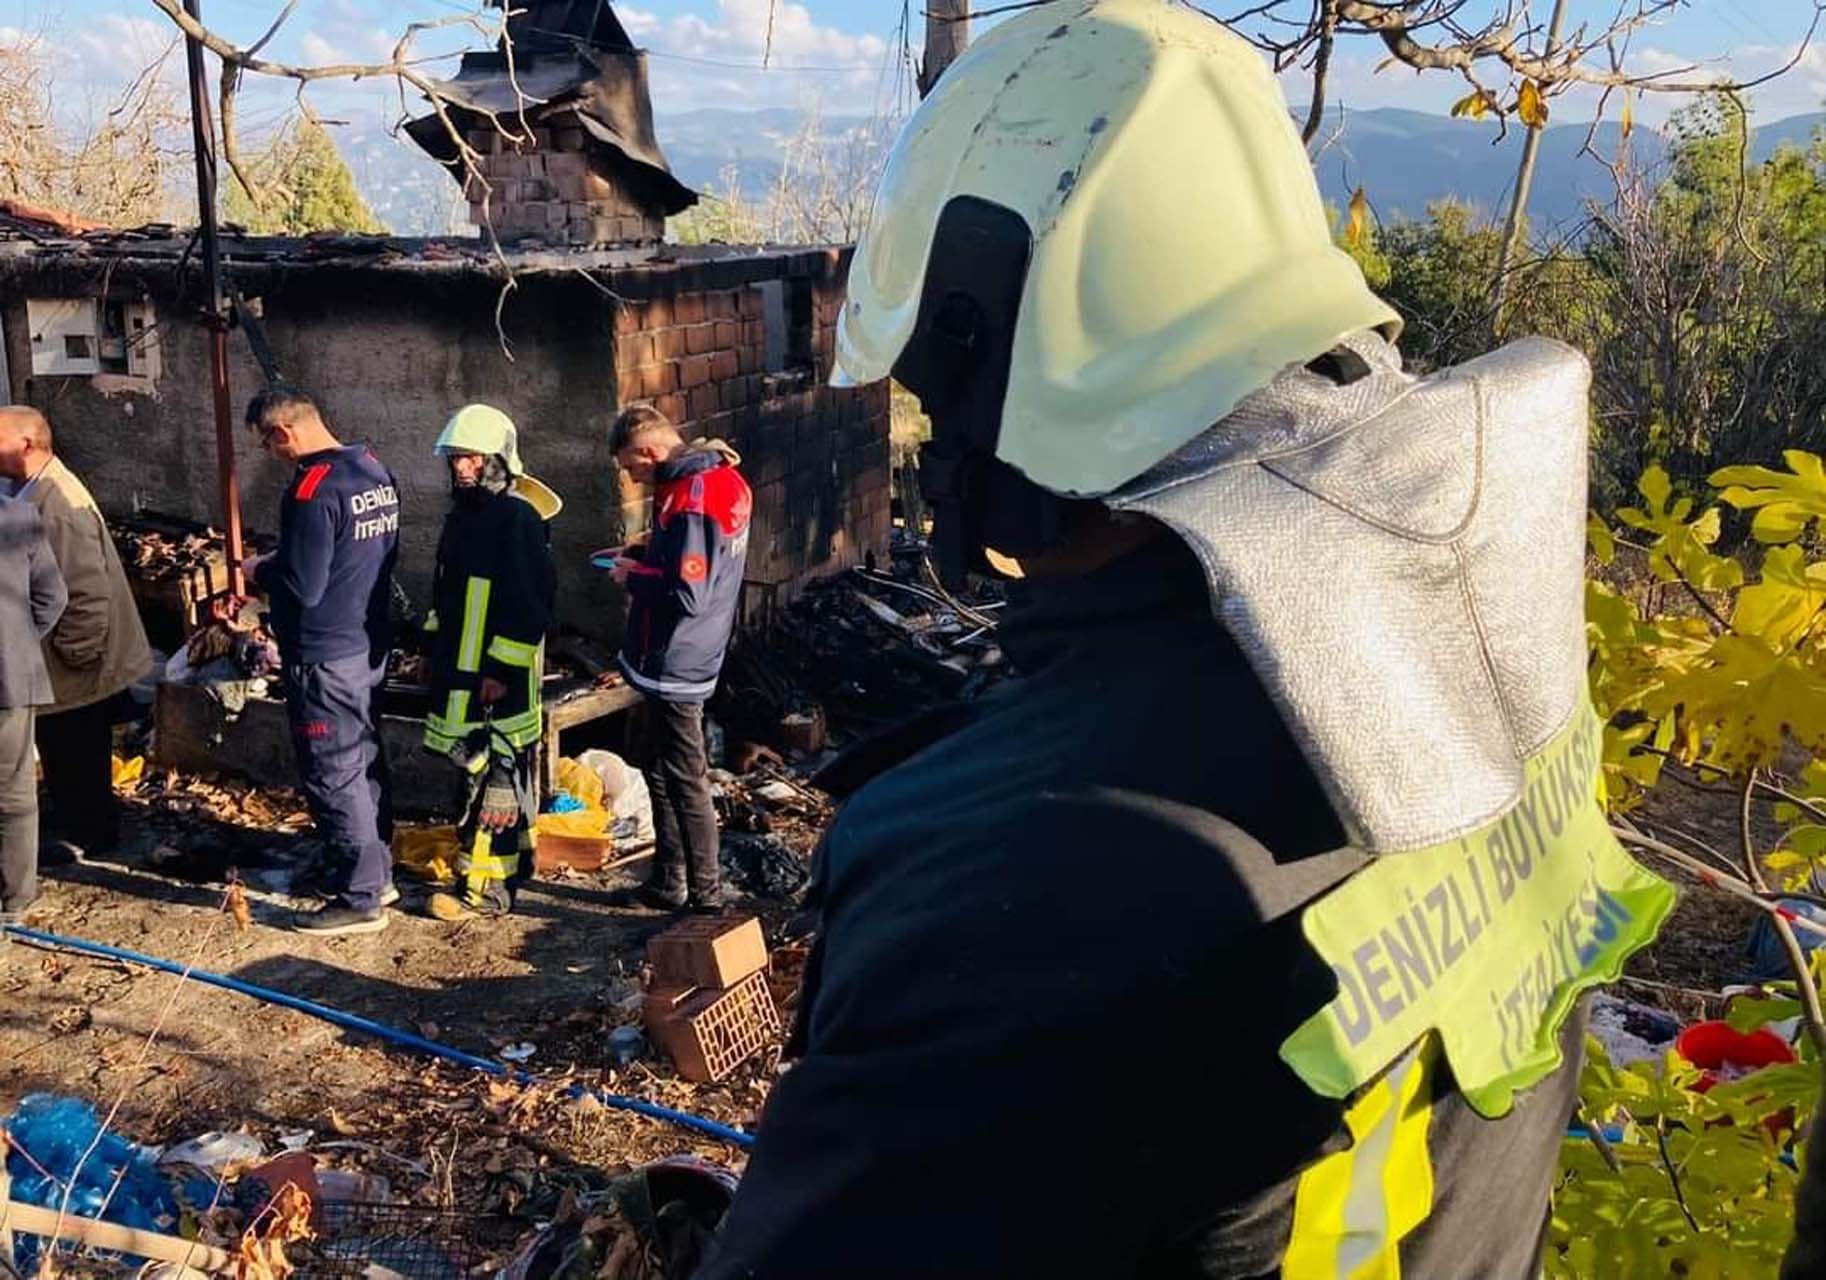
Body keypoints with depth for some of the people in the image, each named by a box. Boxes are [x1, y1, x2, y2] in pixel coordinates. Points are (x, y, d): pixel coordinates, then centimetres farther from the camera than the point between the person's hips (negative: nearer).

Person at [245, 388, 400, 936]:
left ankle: (359, 899, 9)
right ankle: (376, 872, 31)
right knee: (366, 761, 19)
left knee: (334, 776, 1)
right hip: (371, 645, 9)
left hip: (324, 658, -9)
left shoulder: (312, 491, -22)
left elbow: (303, 589, -24)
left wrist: (259, 570, -3)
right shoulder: (375, 470, 6)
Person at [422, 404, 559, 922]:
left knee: (492, 780, -5)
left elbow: (529, 603, -21)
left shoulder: (518, 517, -17)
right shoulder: (464, 513, 14)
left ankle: (486, 889, 1)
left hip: (501, 676, -9)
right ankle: (513, 862, 29)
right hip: (463, 670, 9)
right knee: (502, 773, 17)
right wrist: (438, 647, 23)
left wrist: (502, 670, -21)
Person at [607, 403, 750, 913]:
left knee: (684, 782, 0)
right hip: (680, 658, 11)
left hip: (675, 664, -11)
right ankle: (668, 883, 32)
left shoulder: (690, 498, -24)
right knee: (657, 765, 21)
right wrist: (640, 553, 7)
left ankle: (705, 896, 11)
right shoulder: (719, 474, 6)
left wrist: (633, 577, -12)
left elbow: (687, 594, -27)